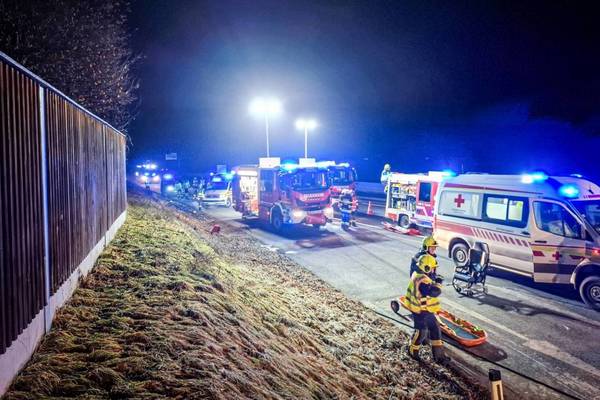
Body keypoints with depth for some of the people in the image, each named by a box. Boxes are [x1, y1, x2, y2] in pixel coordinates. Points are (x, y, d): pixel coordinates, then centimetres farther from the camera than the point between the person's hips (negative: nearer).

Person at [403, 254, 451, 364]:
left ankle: (439, 356, 25)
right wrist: (438, 283, -18)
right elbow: (434, 292, -38)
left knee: (435, 329, 15)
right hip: (420, 311, -10)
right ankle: (413, 351, 32)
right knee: (421, 332, 6)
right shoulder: (422, 280, -30)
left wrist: (435, 280, -3)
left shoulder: (419, 275, 2)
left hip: (426, 310, 10)